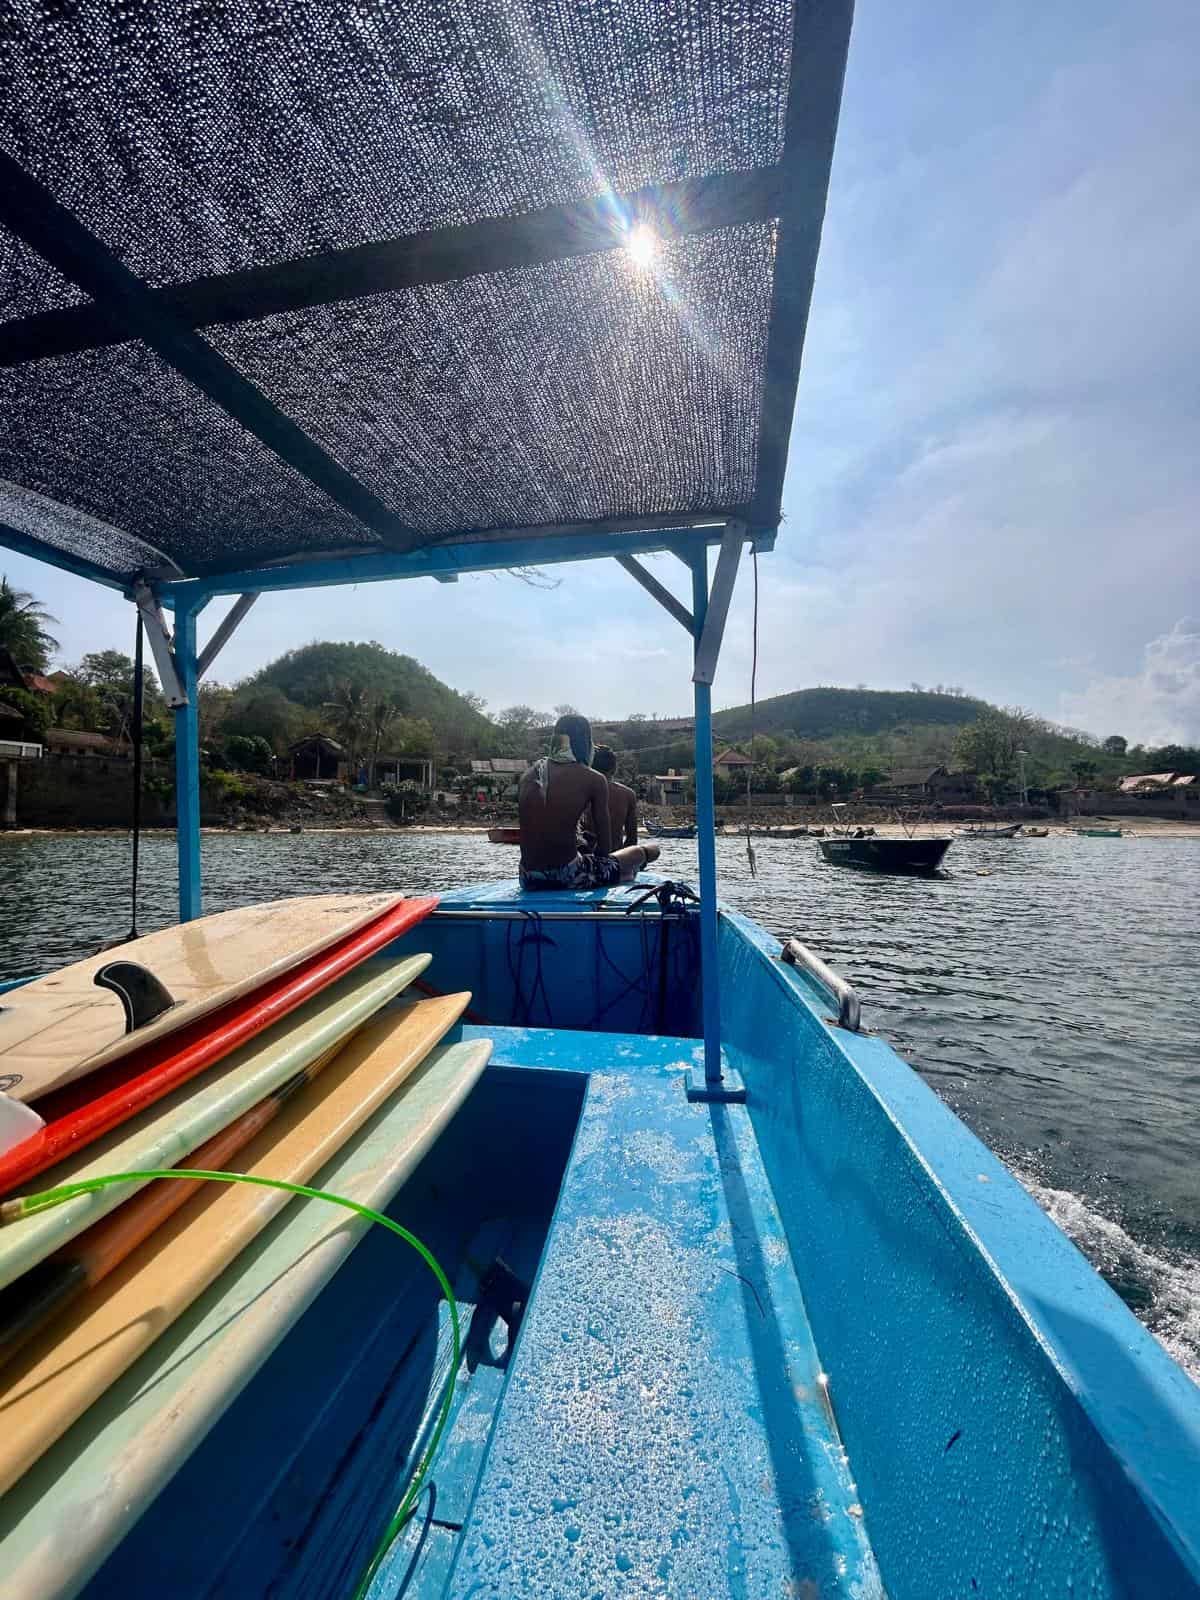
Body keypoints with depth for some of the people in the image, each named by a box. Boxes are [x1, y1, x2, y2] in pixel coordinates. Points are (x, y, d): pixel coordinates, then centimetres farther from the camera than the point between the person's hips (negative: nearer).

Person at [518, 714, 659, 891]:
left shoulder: (531, 773, 7)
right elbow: (605, 847, -2)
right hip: (567, 878, -5)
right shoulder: (594, 780, -7)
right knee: (651, 850, 16)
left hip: (529, 881, 6)